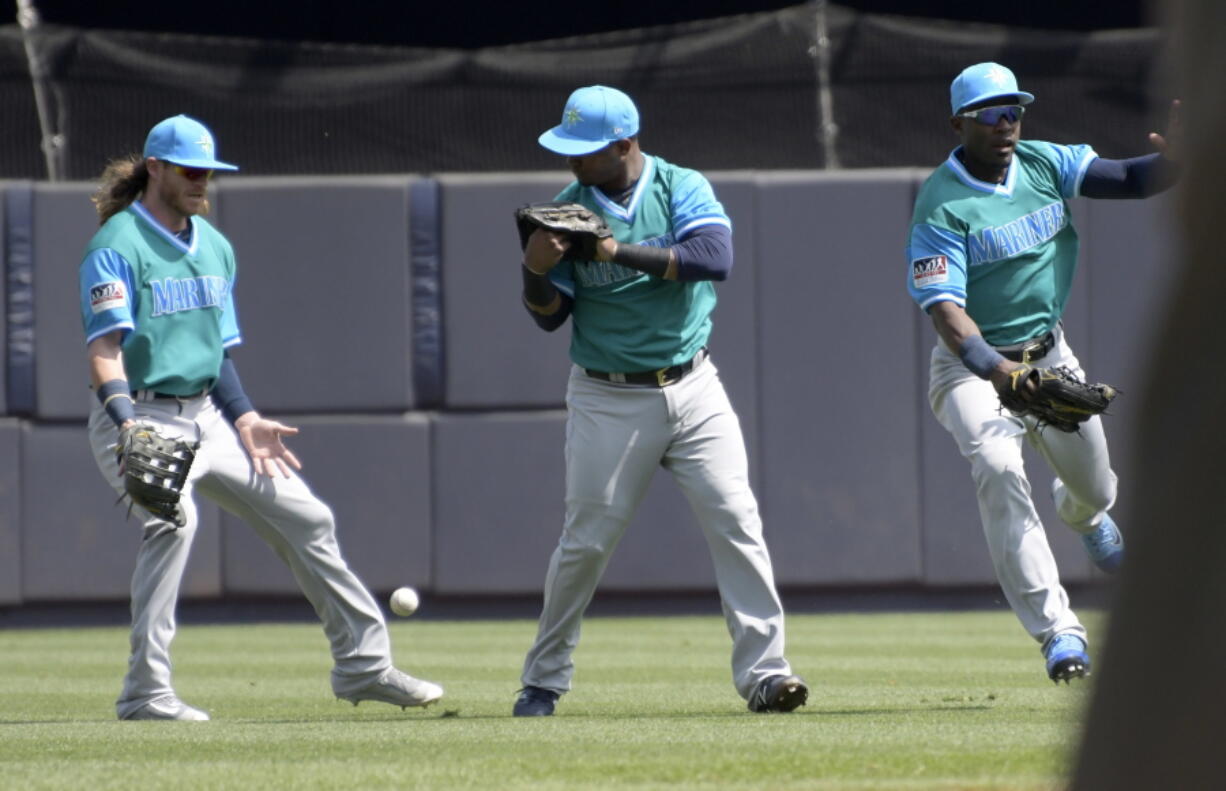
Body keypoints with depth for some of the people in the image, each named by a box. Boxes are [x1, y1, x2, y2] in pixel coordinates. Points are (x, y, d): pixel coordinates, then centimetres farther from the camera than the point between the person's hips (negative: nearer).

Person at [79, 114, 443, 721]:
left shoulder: (215, 247, 14)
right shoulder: (117, 247, -11)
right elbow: (105, 348, -21)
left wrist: (244, 419, 8)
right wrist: (126, 424, -36)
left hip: (206, 417, 8)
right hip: (140, 418, -8)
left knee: (304, 517, 7)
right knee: (172, 519, -33)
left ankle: (362, 665, 19)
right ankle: (146, 692, -30)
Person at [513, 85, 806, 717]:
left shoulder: (682, 189, -4)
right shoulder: (568, 209, 1)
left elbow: (714, 257, -22)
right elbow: (549, 316, 2)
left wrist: (621, 251, -25)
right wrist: (535, 271, -19)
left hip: (691, 388, 0)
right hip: (607, 399, 0)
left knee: (735, 521, -9)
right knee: (586, 540, 1)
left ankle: (762, 671, -9)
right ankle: (543, 680, 15)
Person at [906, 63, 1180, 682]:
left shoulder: (1043, 164, -4)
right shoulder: (941, 206, -20)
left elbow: (1131, 180, -9)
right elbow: (944, 307, -29)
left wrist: (1174, 162, -33)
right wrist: (995, 370, -45)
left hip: (1049, 354, 5)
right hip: (974, 364, -5)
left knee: (1094, 488, 15)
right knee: (998, 468, -31)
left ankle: (1080, 513, 58)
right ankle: (1056, 628, -31)